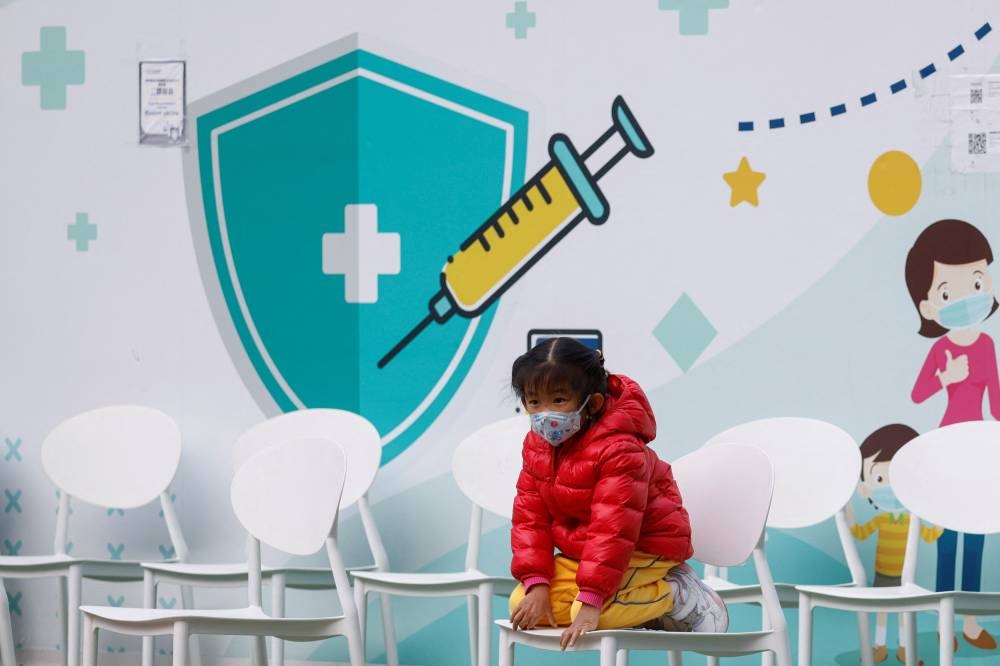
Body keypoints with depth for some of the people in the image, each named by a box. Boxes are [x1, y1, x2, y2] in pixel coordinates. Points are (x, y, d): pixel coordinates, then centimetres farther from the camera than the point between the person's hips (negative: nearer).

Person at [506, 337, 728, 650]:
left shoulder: (618, 449, -28)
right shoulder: (537, 445, -3)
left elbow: (613, 527, -33)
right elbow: (530, 515, -3)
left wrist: (590, 603, -38)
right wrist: (536, 583, -16)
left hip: (644, 548, -9)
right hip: (580, 549, 9)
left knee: (567, 606, -30)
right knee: (522, 602, -7)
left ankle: (677, 596, -12)